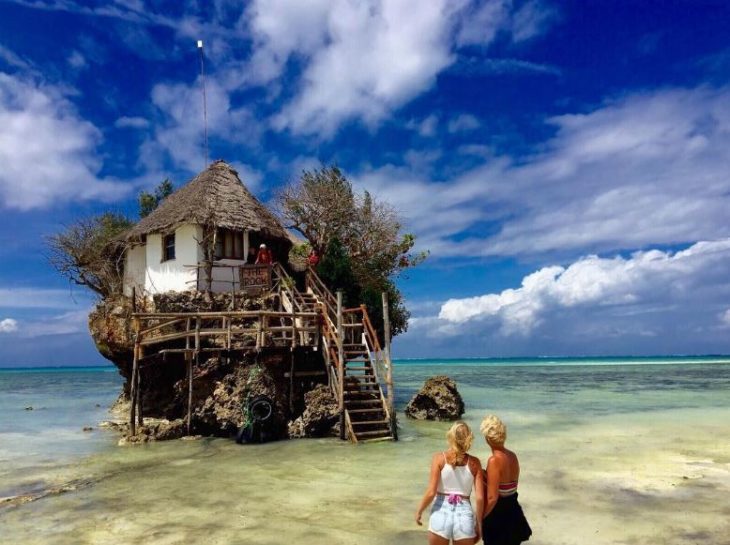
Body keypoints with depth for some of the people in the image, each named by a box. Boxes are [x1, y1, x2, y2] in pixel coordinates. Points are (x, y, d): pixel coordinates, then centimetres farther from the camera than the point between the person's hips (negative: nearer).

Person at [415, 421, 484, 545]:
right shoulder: (474, 462, -1)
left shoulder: (439, 458, -7)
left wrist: (419, 511, 5)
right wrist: (478, 523, 10)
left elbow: (431, 492, -11)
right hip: (465, 516, 1)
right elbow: (480, 497, -3)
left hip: (442, 514, -1)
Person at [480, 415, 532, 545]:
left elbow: (492, 498, -24)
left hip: (498, 514, -8)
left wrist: (479, 519, -13)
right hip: (512, 511, 8)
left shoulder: (494, 460, -24)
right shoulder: (513, 456, 0)